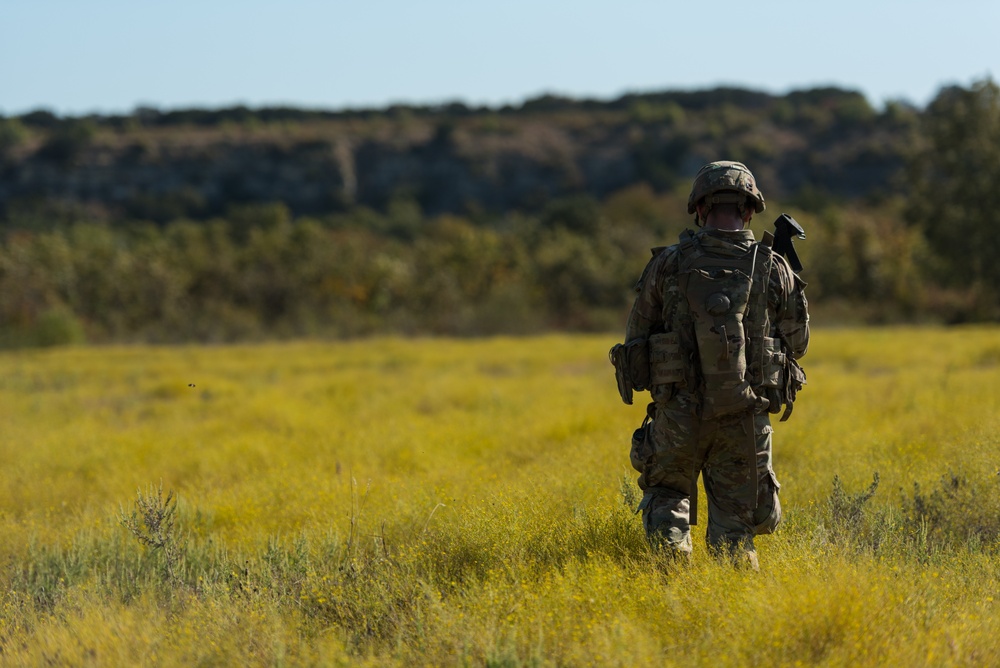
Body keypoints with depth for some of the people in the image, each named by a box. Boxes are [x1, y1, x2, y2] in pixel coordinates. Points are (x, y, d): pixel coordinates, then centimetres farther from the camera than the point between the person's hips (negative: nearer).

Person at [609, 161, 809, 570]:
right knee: (734, 521, 11)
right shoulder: (775, 270, -1)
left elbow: (637, 335, 7)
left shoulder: (668, 265, -2)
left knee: (667, 498, 19)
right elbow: (796, 342, 9)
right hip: (745, 419, 0)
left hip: (678, 414, 0)